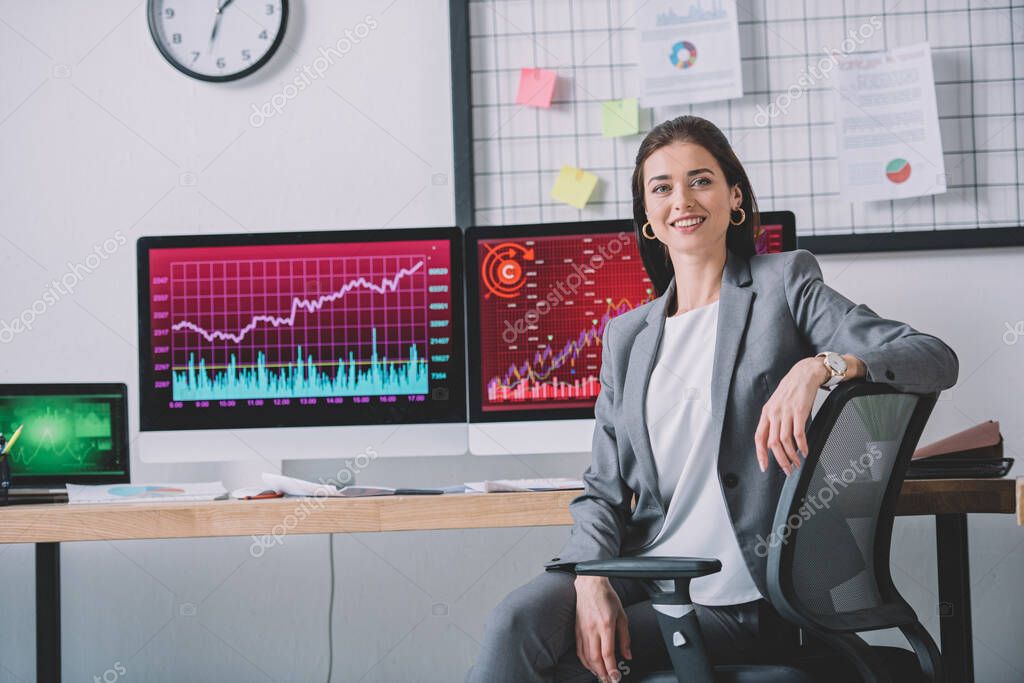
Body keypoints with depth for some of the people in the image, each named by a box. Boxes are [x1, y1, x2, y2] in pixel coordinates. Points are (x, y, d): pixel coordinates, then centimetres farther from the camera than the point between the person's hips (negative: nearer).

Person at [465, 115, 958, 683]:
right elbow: (605, 486, 12)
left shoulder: (784, 282, 4)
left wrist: (818, 366, -26)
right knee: (514, 624, -25)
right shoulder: (626, 336, 17)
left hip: (735, 595, -3)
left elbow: (936, 359, -7)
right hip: (642, 570, 4)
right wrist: (591, 578, -10)